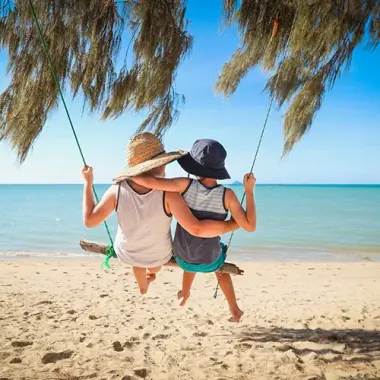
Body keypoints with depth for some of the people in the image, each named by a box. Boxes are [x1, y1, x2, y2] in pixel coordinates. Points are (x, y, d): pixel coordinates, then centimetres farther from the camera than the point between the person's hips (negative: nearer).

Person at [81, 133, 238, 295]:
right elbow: (196, 229, -43)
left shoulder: (117, 189, -33)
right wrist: (233, 224, -29)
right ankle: (152, 272, 73)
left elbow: (89, 220, -22)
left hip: (126, 252, 1)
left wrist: (88, 183, -12)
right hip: (159, 255, 0)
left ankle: (142, 286, 63)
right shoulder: (168, 193, -39)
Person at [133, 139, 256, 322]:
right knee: (220, 266, 36)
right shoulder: (227, 195, -25)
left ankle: (184, 295, 62)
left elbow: (150, 182, -33)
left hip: (182, 257, 1)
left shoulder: (187, 185, -25)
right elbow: (250, 226, -21)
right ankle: (235, 310, 42)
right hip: (209, 260, -1)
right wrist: (249, 190, -17)